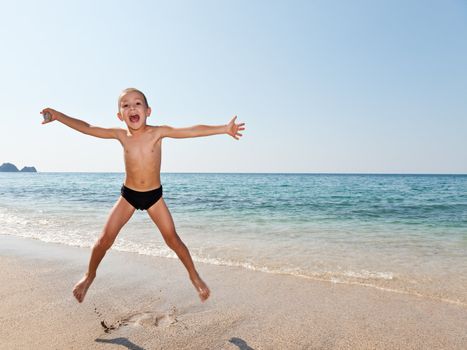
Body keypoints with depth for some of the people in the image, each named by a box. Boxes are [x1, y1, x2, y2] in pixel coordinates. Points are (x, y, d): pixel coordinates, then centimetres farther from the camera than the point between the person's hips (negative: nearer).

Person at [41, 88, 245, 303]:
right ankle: (89, 276, 28)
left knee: (172, 239, -2)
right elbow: (86, 128, -2)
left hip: (154, 195, -1)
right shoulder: (120, 135, -8)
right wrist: (57, 115, -4)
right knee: (105, 239, 0)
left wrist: (224, 129, -28)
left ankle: (194, 276, 18)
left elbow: (192, 131, -22)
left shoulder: (158, 132, -14)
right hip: (128, 194, 2)